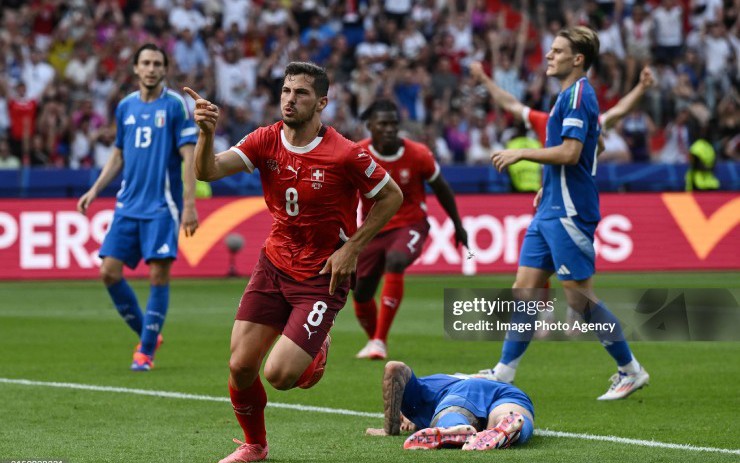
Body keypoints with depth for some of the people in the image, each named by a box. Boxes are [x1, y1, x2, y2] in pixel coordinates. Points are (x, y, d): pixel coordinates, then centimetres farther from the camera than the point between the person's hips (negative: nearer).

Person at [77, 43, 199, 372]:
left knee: (158, 274, -8)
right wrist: (95, 190, 11)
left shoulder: (176, 105, -5)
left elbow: (189, 157, -8)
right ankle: (146, 335, 15)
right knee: (109, 271, -2)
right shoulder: (125, 107, 11)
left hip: (162, 206, -5)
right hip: (128, 205, 5)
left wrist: (190, 204, -15)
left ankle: (146, 351, 2)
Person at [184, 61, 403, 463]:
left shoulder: (344, 154, -17)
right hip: (273, 266, 4)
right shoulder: (266, 141, -5)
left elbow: (391, 196, -5)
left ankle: (317, 351, 23)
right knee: (241, 366, -3)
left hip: (323, 276, -4)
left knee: (279, 375, -14)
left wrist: (351, 248, -10)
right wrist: (206, 133, -36)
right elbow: (207, 171, -15)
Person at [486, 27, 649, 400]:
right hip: (551, 211, 10)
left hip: (569, 212, -10)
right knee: (524, 288, 6)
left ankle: (630, 371, 5)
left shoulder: (577, 95, -14)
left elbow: (570, 152, -23)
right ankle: (503, 374, 7)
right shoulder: (570, 95, 18)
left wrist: (521, 153, -16)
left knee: (580, 298, -6)